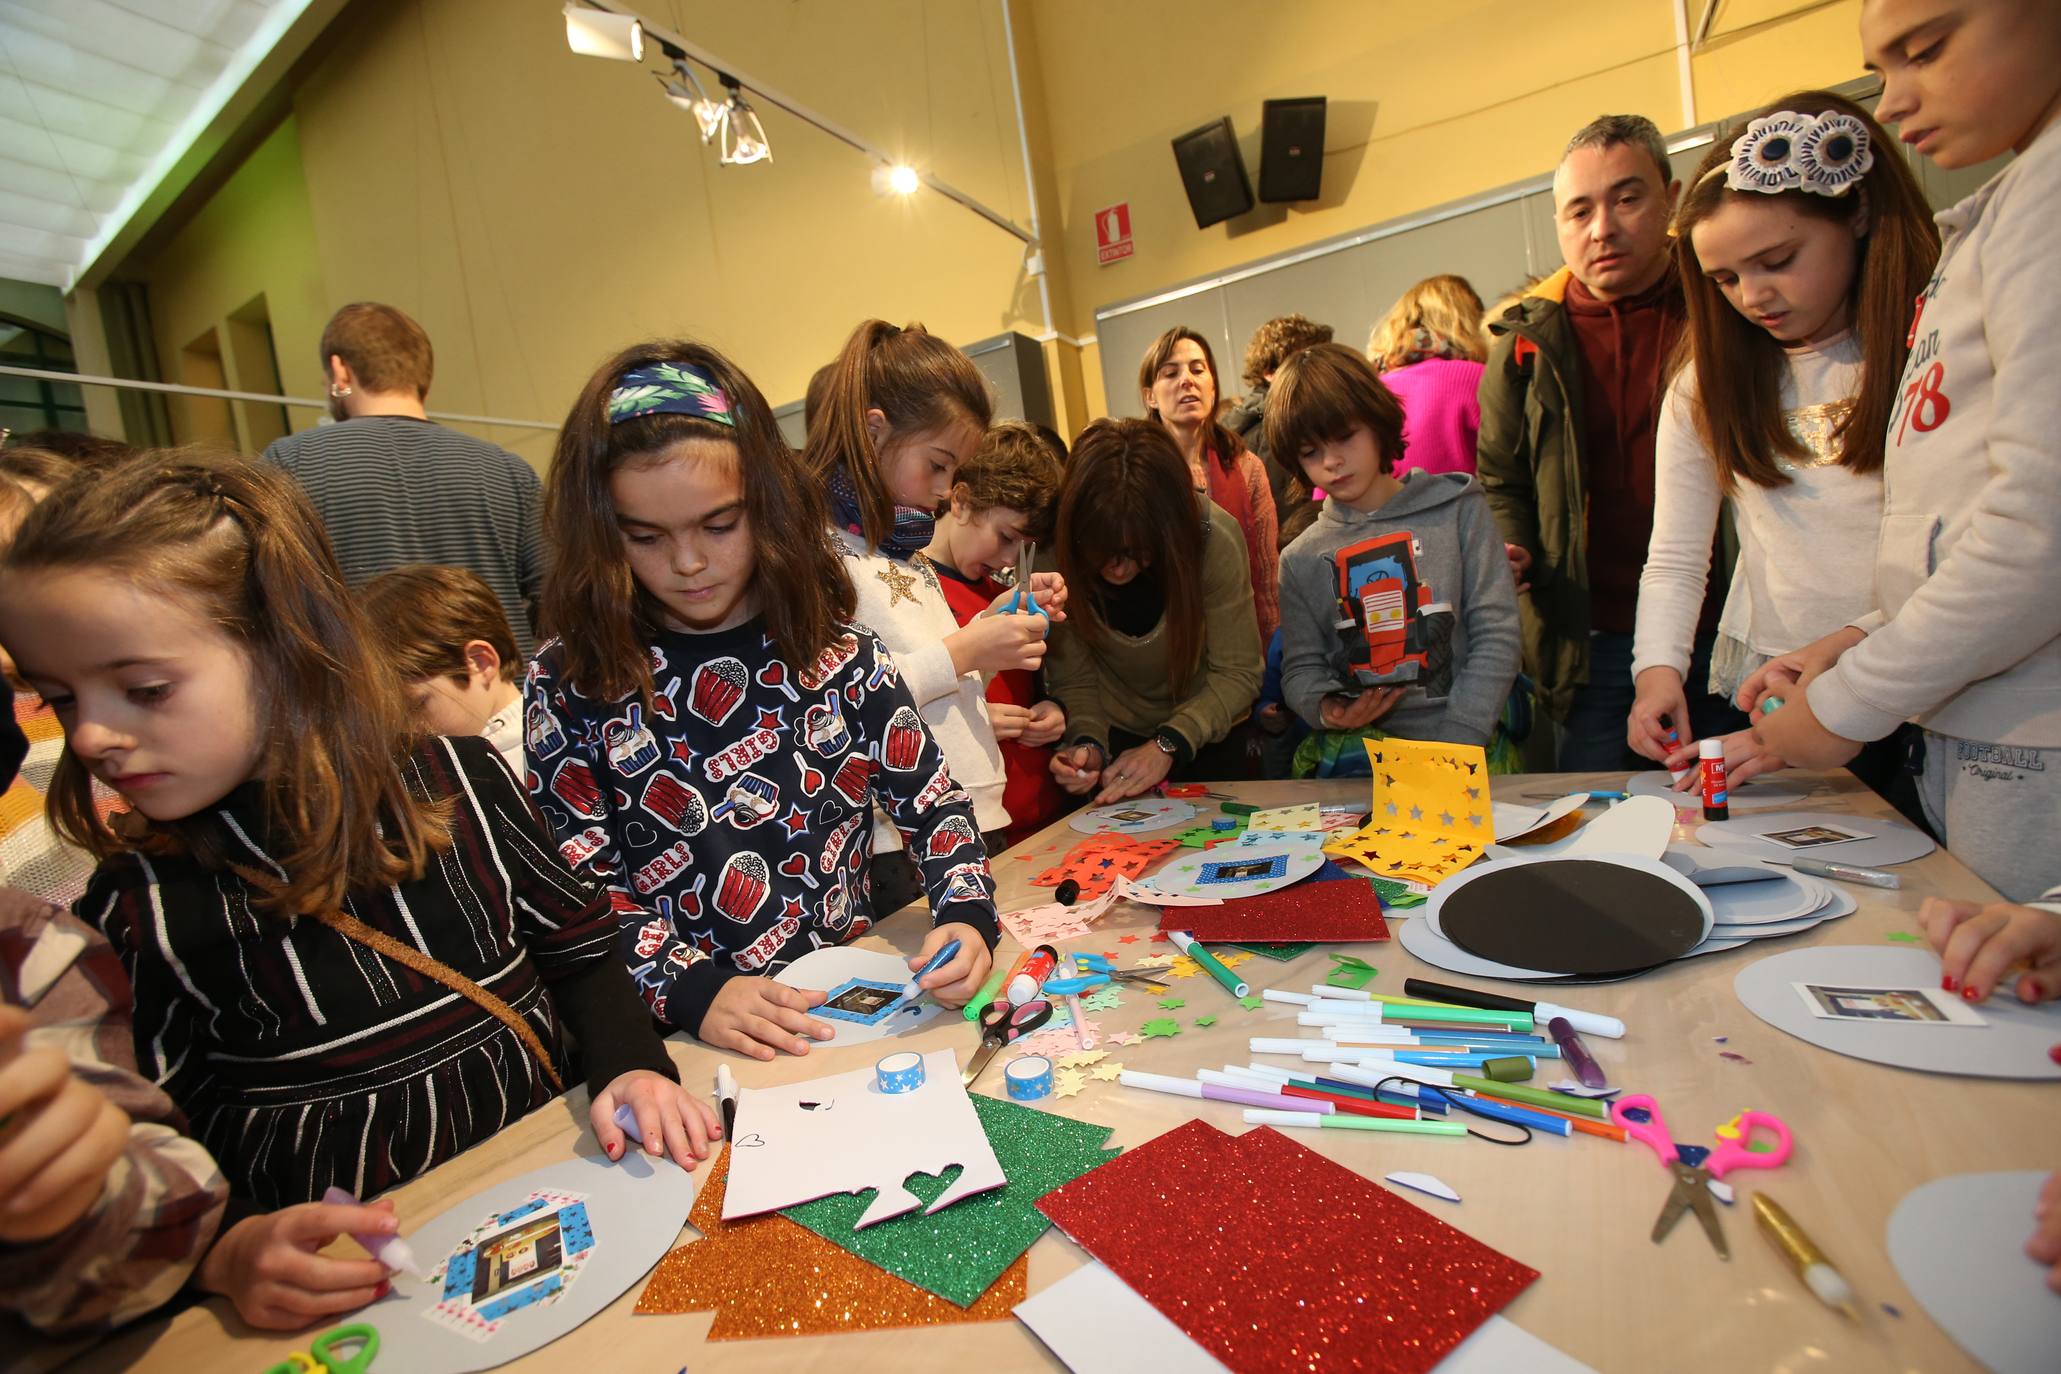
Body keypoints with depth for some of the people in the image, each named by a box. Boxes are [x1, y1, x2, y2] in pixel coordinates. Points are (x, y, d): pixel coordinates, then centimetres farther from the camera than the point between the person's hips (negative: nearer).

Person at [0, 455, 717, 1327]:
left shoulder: (457, 782, -1)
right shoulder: (134, 913, -2)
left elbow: (578, 947, 7)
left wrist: (627, 1062, -8)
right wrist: (225, 1253, -18)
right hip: (342, 1286, 1)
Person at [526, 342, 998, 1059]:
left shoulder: (838, 653, 0)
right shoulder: (569, 683, -2)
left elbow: (933, 801, 4)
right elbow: (573, 885, -3)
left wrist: (966, 916, -12)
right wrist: (690, 989, -15)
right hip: (681, 1034, 0)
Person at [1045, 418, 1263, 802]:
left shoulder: (1212, 537, -27)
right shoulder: (1056, 554, -24)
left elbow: (1239, 673, -21)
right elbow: (1073, 681, -14)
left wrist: (1168, 744, -31)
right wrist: (1087, 743, -32)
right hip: (1115, 737, 1)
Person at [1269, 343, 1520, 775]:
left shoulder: (1458, 511, 6)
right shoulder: (1300, 559, 11)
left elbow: (1496, 636, 0)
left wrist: (1454, 745, -9)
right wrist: (1323, 706, -10)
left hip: (1465, 743, -1)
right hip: (1354, 752, 1)